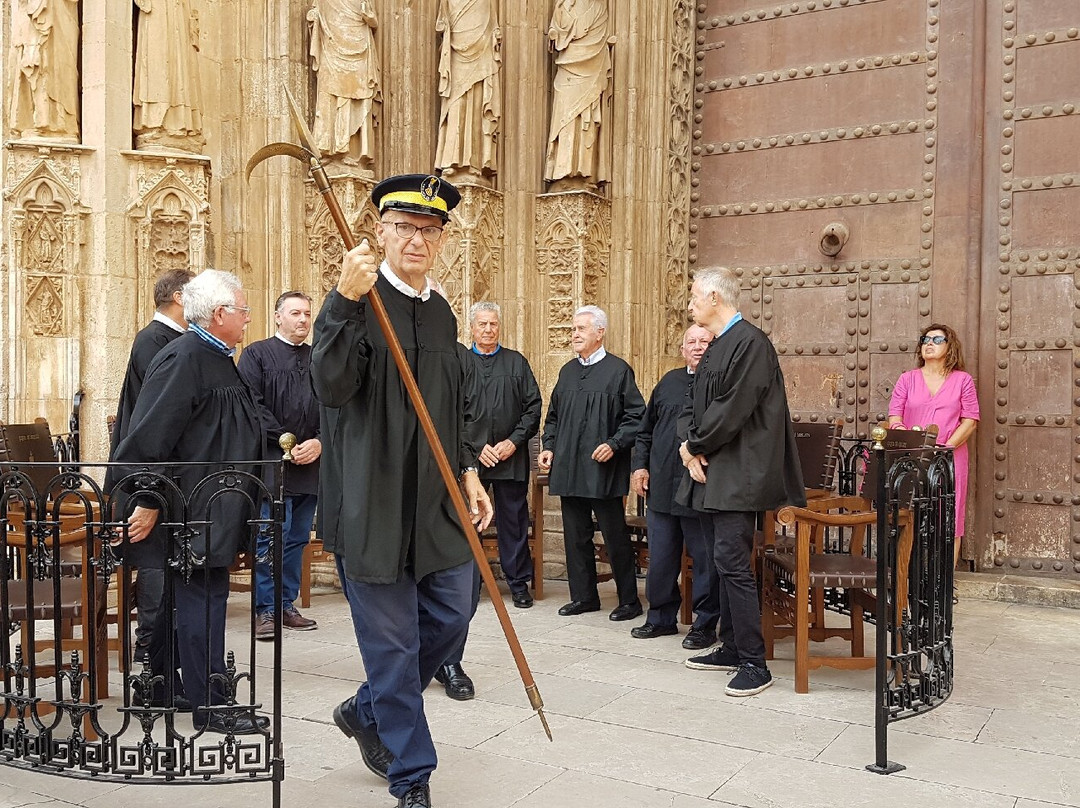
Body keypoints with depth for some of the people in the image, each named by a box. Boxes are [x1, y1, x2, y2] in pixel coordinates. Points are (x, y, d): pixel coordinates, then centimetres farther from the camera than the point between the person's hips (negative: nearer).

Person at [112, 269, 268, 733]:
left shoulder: (217, 359, 14)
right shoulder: (184, 358, -18)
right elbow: (151, 435, -22)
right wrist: (148, 502, -22)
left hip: (214, 511, 10)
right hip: (192, 508, -10)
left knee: (187, 598, 18)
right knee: (202, 600, -3)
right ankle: (210, 707, 5)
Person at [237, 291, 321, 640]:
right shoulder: (257, 354, 2)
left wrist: (320, 443, -5)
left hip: (311, 464, 5)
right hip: (272, 463, -5)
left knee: (298, 539, 10)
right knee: (271, 538, -5)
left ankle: (287, 604, 20)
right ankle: (265, 610, 4)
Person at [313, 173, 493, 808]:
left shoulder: (442, 314, 12)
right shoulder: (354, 302, -10)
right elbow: (332, 386, -26)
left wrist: (469, 470, 12)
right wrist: (348, 301, -36)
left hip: (438, 502, 7)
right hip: (373, 504, -7)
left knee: (450, 619, 14)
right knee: (393, 642, 4)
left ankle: (367, 712, 39)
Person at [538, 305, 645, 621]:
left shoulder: (619, 370, -4)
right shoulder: (568, 371, 14)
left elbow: (636, 416, -6)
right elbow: (553, 415, 20)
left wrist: (614, 444, -17)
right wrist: (549, 447, 8)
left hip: (603, 469, -6)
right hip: (569, 468, 6)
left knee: (615, 536, 1)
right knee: (576, 535, 11)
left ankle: (629, 600, 13)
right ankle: (583, 596, 23)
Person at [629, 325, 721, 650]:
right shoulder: (669, 382, 13)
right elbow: (646, 430, 18)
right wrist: (640, 465, 9)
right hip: (662, 487, 5)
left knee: (705, 559, 4)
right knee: (660, 557, 13)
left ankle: (705, 624, 19)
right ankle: (661, 617, 29)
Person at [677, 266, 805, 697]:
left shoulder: (750, 343, -13)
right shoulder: (717, 347, 17)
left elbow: (732, 409, -20)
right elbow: (693, 404, 17)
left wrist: (695, 446, -9)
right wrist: (689, 445, -2)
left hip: (737, 474, -10)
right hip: (711, 472, 10)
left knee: (732, 563, -9)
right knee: (725, 561, 14)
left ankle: (754, 664, -1)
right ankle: (732, 648, 24)